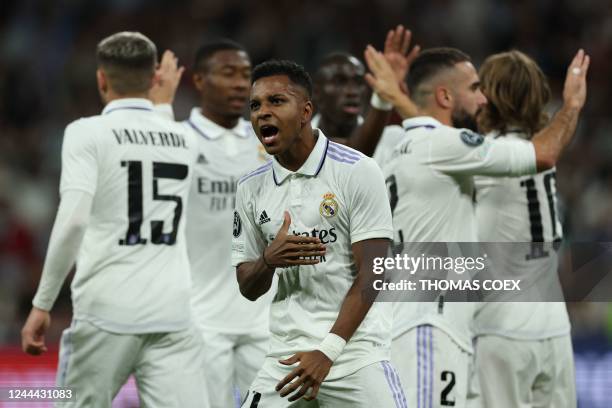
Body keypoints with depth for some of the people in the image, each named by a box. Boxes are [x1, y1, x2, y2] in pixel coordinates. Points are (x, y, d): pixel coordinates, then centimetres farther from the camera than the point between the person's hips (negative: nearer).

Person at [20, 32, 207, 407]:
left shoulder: (88, 133, -3)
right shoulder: (185, 141, 12)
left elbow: (73, 220, -15)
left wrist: (42, 304, -10)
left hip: (108, 314, -3)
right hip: (173, 317, 3)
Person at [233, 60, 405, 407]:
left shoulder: (357, 171, -7)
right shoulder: (251, 187, 8)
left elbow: (369, 274, -10)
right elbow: (248, 288, 13)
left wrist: (328, 352, -19)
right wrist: (269, 260, -11)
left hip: (355, 350, -4)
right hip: (287, 356, 4)